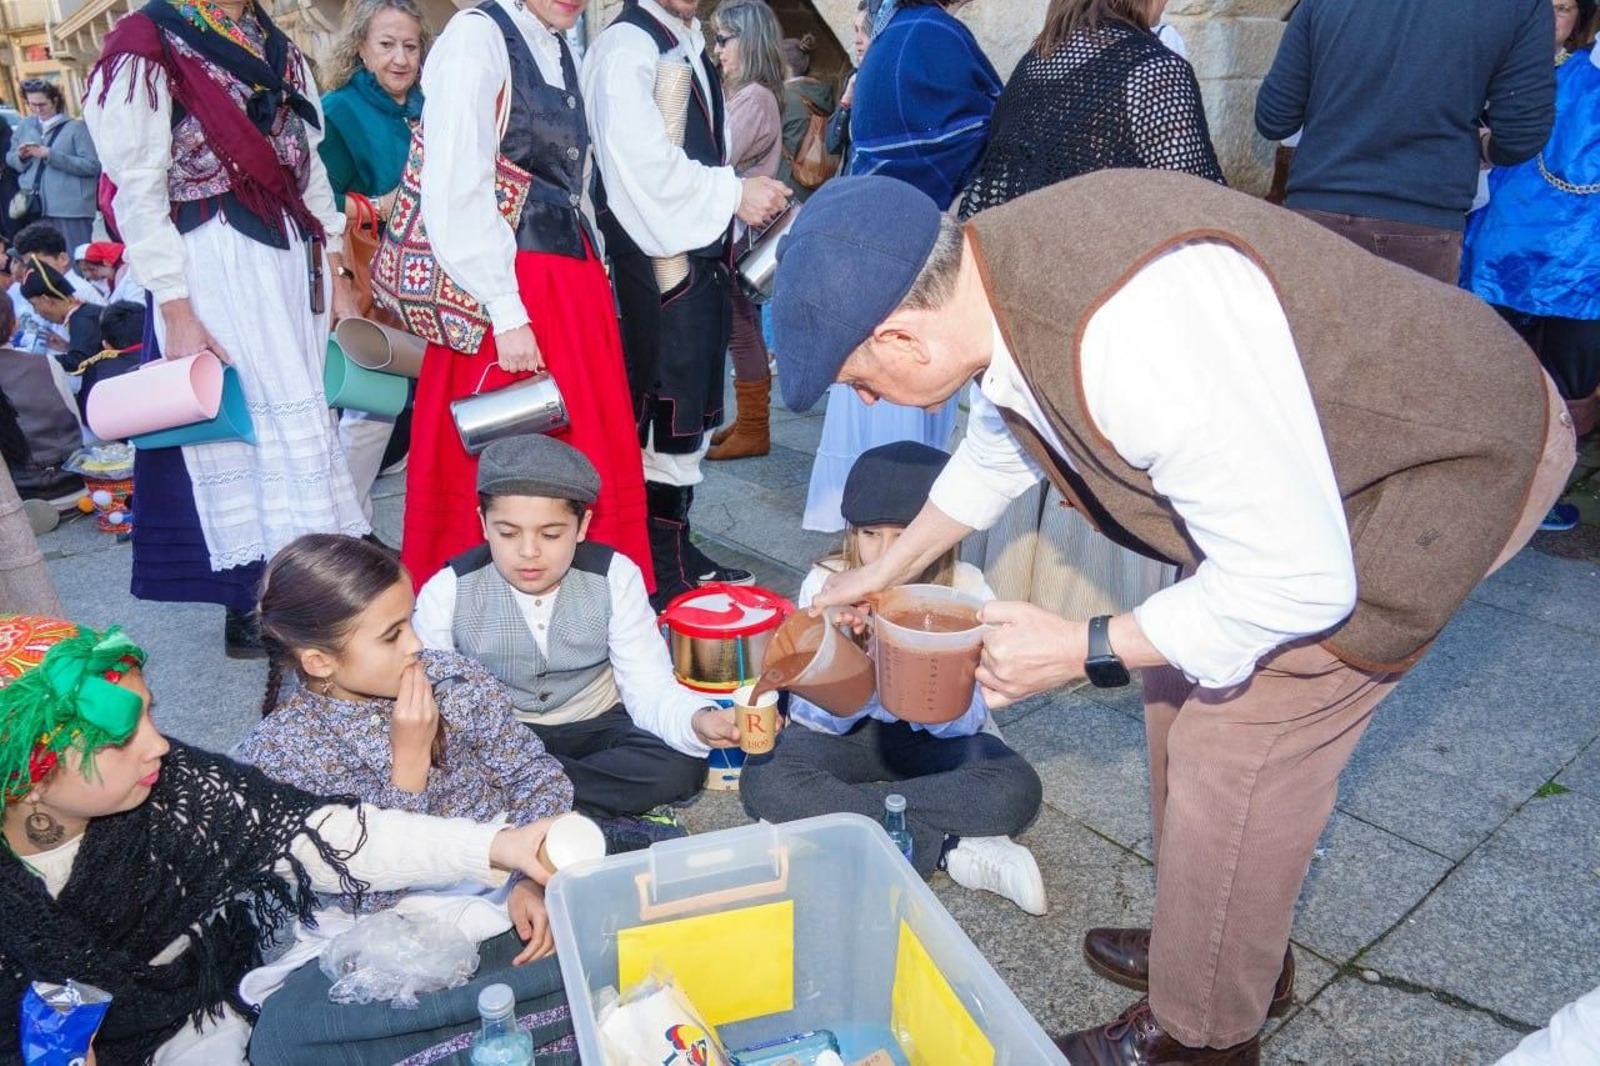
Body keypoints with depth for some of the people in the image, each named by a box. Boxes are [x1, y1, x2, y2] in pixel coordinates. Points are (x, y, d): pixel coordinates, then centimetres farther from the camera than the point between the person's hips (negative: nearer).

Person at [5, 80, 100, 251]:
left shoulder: (75, 126, -3)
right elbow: (9, 158, 20)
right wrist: (20, 156, -4)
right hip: (35, 207, 5)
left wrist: (51, 155, -17)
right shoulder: (26, 125, 13)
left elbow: (92, 166, -12)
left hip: (71, 208, -5)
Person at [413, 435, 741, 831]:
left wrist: (698, 721, -41)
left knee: (681, 767, -27)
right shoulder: (448, 592, -14)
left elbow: (650, 687, -18)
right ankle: (607, 818, -20)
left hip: (594, 727, 1)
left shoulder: (615, 577, -15)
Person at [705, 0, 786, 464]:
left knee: (739, 329, -5)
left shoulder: (755, 97, -13)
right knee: (742, 326, 13)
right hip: (733, 229, 10)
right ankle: (749, 421, 22)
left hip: (740, 232, -10)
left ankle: (753, 430, 3)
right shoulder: (746, 94, 17)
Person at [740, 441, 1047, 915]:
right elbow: (814, 715, -14)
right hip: (843, 731, 2)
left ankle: (831, 813, -24)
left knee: (1017, 790, -29)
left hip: (933, 738, -1)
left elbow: (964, 720, -19)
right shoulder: (826, 583, -13)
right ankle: (951, 851, -24)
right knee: (763, 780, -29)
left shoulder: (964, 588, -14)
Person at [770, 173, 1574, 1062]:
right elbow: (997, 450, 12)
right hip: (1295, 456, 9)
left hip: (1450, 463, -8)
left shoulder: (1135, 340, -39)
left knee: (1233, 745, -6)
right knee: (1184, 687, 14)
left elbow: (1300, 580, -30)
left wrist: (1082, 651, -21)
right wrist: (888, 571, 21)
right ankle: (1226, 947, 37)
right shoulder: (990, 274, -10)